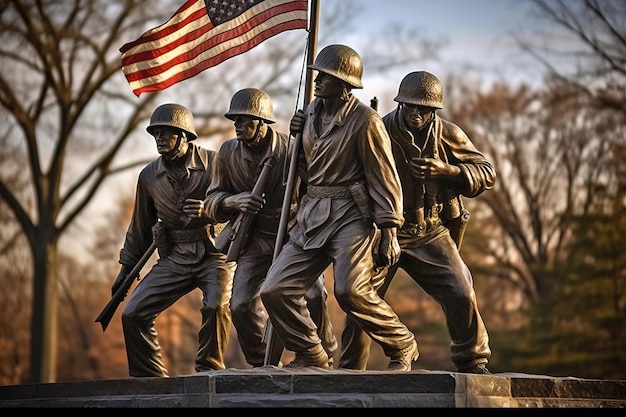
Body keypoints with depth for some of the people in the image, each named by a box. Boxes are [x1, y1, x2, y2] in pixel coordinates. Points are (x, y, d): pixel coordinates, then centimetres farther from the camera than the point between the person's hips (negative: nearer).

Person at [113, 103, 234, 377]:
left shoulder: (213, 163, -6)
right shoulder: (149, 176, 7)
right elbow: (140, 227, 18)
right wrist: (126, 269, 20)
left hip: (214, 254, -4)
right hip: (174, 259, 4)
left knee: (217, 306, -30)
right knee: (132, 315, -4)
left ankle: (208, 372, -10)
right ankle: (151, 380, 10)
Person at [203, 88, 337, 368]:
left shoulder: (292, 149, -13)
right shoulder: (228, 152, 0)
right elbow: (211, 200, 6)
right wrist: (231, 201, -15)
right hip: (255, 241, 4)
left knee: (313, 296, -21)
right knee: (241, 305, -9)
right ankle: (262, 365, 13)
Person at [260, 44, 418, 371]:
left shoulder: (364, 120, -10)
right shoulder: (311, 112, 12)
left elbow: (384, 179, -9)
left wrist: (389, 232, -13)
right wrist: (297, 137, 6)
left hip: (351, 214, -7)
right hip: (311, 215, 7)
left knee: (350, 290, -24)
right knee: (275, 290, -2)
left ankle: (402, 346, -1)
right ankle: (309, 355, 17)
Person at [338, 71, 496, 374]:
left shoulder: (448, 135, -2)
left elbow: (487, 174, -1)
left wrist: (446, 170, -17)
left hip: (431, 234, 2)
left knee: (461, 296, -8)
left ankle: (473, 363, 10)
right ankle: (349, 369, 13)